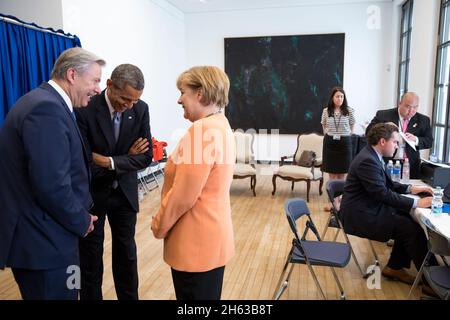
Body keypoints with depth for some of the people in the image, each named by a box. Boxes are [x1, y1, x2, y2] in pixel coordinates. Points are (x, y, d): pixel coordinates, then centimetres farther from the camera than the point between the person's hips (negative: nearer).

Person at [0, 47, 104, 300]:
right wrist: (81, 222, -12)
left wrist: (80, 215, 8)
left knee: (63, 292, 23)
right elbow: (52, 185, -27)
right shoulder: (47, 108, -22)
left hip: (40, 233, 10)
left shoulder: (47, 103, 11)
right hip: (43, 239, -10)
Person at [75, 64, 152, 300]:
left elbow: (145, 157, -10)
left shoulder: (141, 109, -8)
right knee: (90, 256, 13)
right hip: (92, 193, -3)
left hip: (124, 192, 3)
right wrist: (126, 158, -15)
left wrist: (110, 162, -21)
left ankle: (129, 297, 36)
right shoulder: (85, 109, -20)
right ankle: (91, 297, 34)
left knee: (126, 253, 16)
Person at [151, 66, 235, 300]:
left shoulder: (202, 130, -22)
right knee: (207, 295, 22)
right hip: (211, 234, 9)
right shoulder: (220, 125, 10)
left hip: (196, 241, -9)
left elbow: (182, 196, -23)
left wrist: (159, 226, -7)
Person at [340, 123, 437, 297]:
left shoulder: (372, 156, 8)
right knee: (413, 229, -11)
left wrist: (411, 188, 5)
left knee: (408, 219, 7)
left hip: (369, 209, 10)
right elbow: (384, 193, -28)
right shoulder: (367, 161, -23)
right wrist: (416, 203, -23)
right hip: (360, 216, -10)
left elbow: (387, 184, 18)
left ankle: (394, 267, 17)